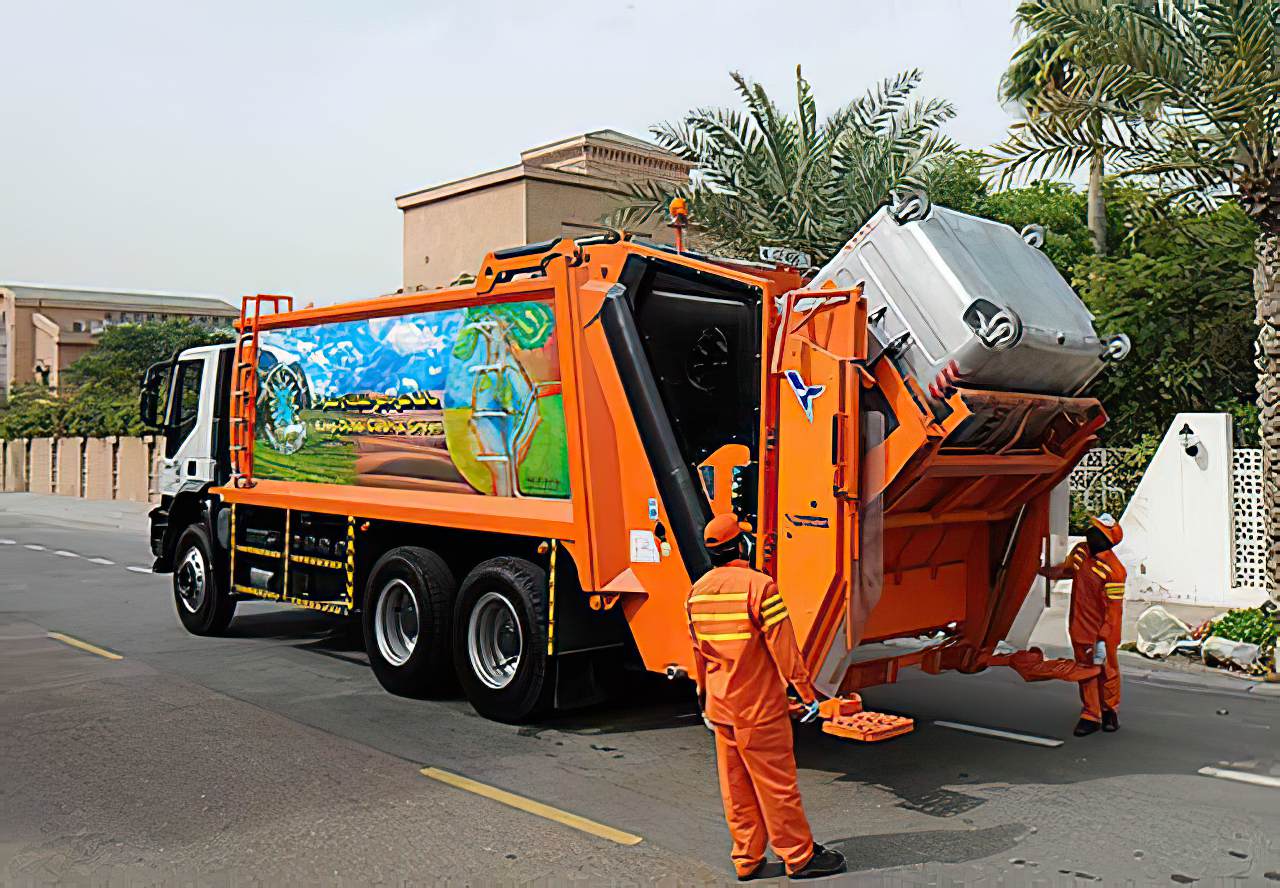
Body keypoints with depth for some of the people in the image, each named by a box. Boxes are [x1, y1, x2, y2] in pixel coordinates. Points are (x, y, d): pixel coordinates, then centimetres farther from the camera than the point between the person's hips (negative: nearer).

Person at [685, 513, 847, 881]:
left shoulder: (697, 592, 4)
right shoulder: (758, 585, -18)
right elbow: (783, 647, -17)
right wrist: (807, 693, -8)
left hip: (720, 708, 6)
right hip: (760, 707, -6)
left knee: (735, 786, 13)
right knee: (776, 782, 4)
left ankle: (747, 859, 23)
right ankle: (800, 857, 17)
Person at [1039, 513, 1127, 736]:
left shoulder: (1114, 571, -24)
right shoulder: (1080, 551, -2)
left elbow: (1113, 610, -22)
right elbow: (1066, 570, 21)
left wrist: (1102, 640, -24)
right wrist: (1039, 570, 22)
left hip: (1103, 632, -6)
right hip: (1080, 628, 6)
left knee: (1107, 671, 14)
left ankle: (1109, 710, 35)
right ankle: (1090, 716, 23)